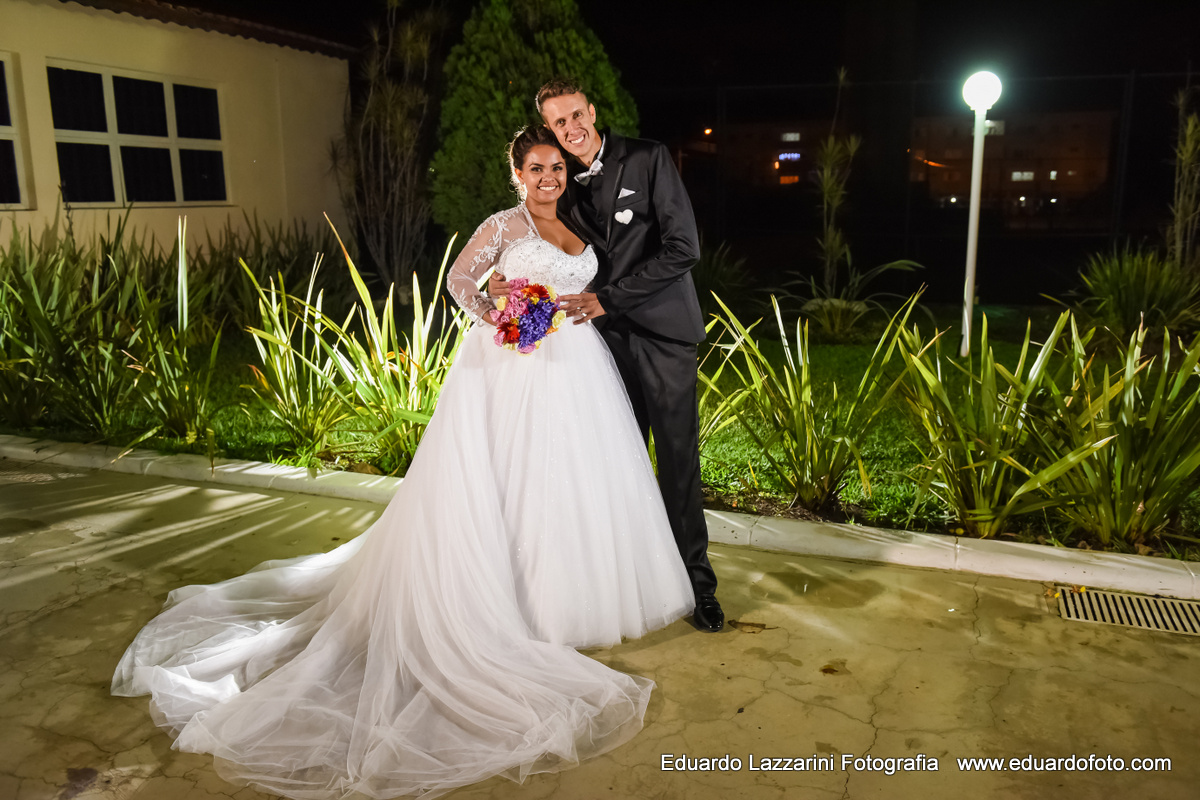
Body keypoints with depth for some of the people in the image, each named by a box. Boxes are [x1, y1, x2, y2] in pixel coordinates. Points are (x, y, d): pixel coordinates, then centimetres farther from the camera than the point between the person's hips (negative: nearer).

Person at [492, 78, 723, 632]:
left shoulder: (647, 159, -6)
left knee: (678, 456, 0)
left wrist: (609, 297, -16)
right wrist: (505, 277, -3)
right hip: (609, 335, 4)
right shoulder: (563, 183, 9)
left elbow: (683, 247, -13)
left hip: (661, 328, -4)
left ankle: (696, 581, 12)